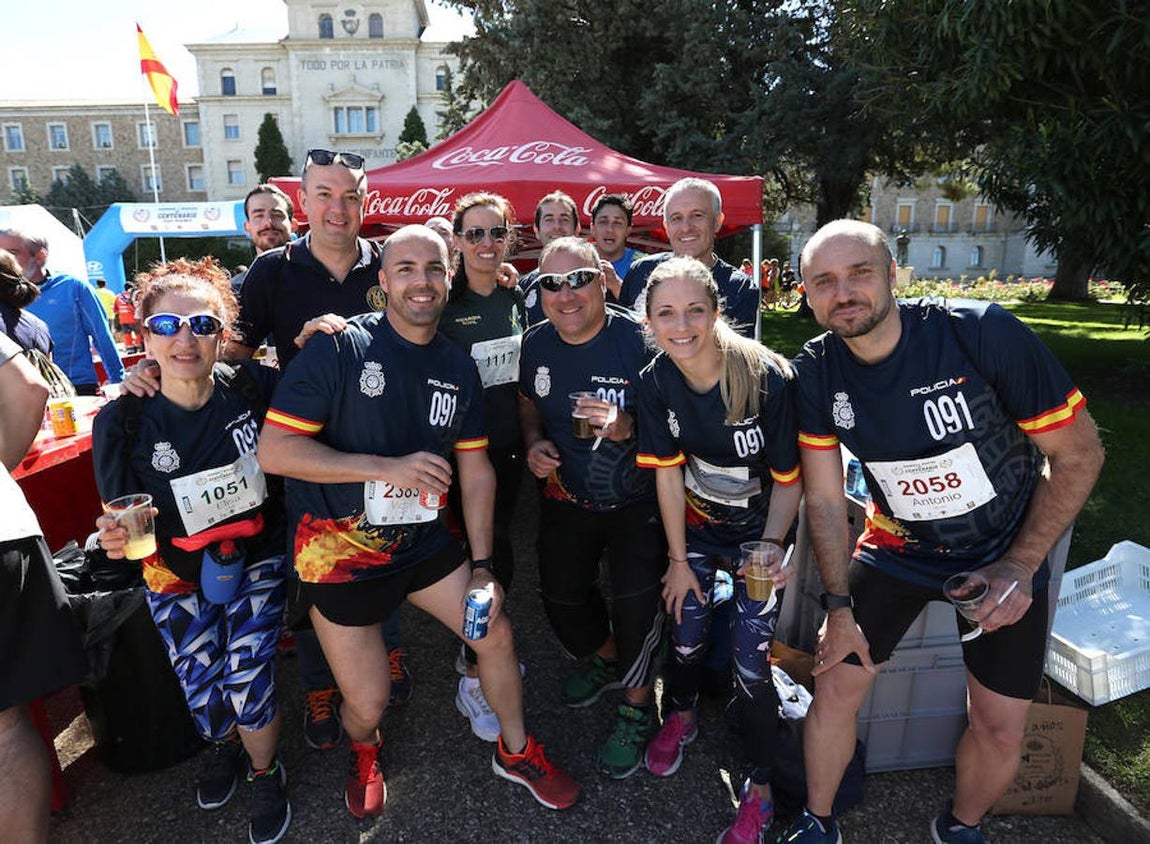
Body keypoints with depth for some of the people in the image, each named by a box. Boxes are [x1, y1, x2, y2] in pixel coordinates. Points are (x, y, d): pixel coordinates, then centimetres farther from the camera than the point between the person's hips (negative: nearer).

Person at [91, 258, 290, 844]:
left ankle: (266, 774, 28)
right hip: (177, 577, 1)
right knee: (203, 695, 4)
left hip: (255, 561, -1)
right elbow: (125, 524, -10)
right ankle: (226, 747, 45)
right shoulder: (122, 422, -17)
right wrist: (118, 536, -34)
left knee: (248, 685, -7)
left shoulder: (252, 388, -17)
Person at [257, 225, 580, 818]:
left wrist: (482, 567, -1)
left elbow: (475, 468, 3)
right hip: (341, 552, -4)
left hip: (422, 541, 5)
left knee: (496, 633, 6)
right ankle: (365, 752, 43)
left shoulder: (459, 367, 0)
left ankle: (516, 752, 35)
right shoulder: (339, 350, -16)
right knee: (367, 705, 3)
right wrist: (389, 467, -26)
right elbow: (273, 451, -21)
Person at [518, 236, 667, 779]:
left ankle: (636, 706, 13)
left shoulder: (636, 339, -21)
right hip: (565, 497, 5)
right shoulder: (536, 343, -4)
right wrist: (534, 442, -5)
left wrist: (625, 427, -35)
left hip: (635, 500, -5)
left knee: (636, 600, -17)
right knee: (561, 597, 12)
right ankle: (603, 657, 46)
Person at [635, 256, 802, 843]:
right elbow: (668, 473, -9)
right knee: (686, 635, 10)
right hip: (696, 524, 3)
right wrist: (679, 559, -3)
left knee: (750, 661, -4)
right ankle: (682, 714, 44)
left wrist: (771, 548, -26)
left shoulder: (769, 378, -28)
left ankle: (760, 788, 20)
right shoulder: (655, 382, -17)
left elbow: (788, 479, -16)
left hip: (759, 529, -3)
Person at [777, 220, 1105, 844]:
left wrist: (1020, 565, -18)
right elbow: (825, 499, -8)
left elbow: (1079, 453, -15)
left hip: (1005, 554, -1)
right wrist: (839, 606, -9)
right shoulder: (815, 372, -16)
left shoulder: (984, 332, -25)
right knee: (835, 686, 1)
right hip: (897, 551, 2)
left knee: (1000, 729, 7)